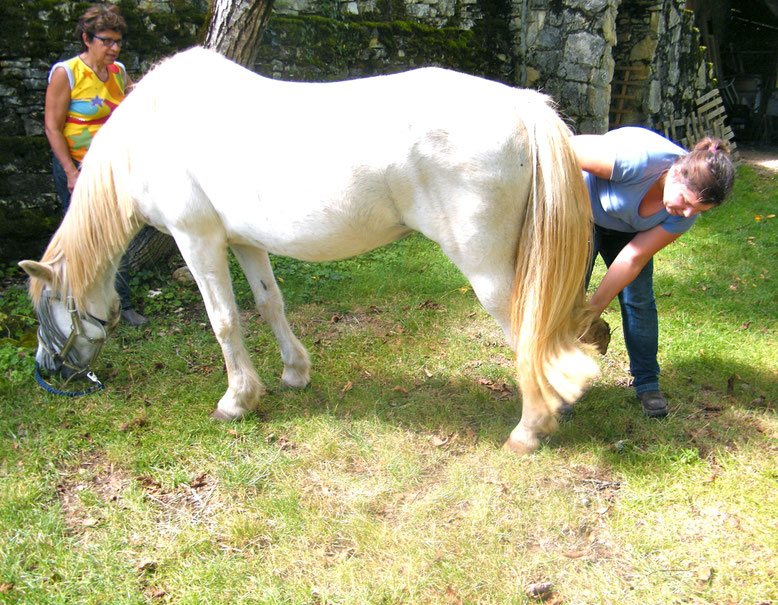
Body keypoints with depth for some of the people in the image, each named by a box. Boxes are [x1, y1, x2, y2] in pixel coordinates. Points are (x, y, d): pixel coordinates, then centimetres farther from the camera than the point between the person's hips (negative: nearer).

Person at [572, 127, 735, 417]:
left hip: (628, 231, 4)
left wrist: (595, 308, -27)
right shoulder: (639, 159, -40)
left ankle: (647, 383, 15)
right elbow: (569, 148, -31)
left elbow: (635, 257, -23)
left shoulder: (685, 215, -22)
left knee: (639, 299, -1)